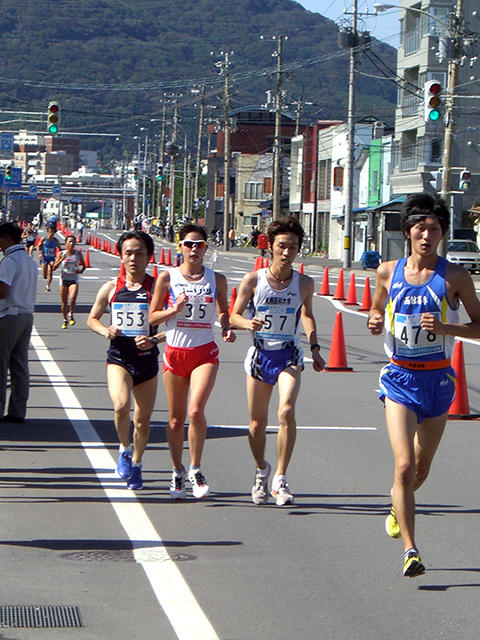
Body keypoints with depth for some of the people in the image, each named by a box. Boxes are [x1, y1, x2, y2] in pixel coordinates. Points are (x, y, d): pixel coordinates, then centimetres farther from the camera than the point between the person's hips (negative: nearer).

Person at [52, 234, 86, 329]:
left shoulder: (78, 253, -1)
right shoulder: (61, 254, -4)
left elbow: (84, 265, 14)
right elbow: (54, 268, -7)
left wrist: (81, 270, -8)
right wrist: (61, 259, -20)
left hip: (74, 280, -1)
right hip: (64, 279, 1)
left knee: (72, 298, -24)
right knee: (64, 302, 6)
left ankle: (71, 315, 1)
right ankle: (65, 320, 25)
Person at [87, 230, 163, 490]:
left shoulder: (157, 287, -3)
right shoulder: (111, 288, 3)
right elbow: (92, 318, 16)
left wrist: (154, 339, -18)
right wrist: (105, 330, -5)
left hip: (146, 359, 0)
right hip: (118, 358, 0)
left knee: (142, 420, 8)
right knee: (121, 406, -26)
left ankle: (136, 464, 33)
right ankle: (124, 448, 2)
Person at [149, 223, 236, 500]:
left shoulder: (217, 279, 4)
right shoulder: (168, 277, 0)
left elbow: (223, 311, 18)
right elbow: (152, 316, 4)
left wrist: (227, 328, -2)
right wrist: (174, 310, -13)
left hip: (205, 352, -1)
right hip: (175, 352, 1)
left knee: (196, 410, -19)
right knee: (176, 418, 7)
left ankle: (196, 469, -1)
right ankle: (178, 472, 26)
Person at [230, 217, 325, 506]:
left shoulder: (305, 283, 0)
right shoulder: (253, 280, -5)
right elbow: (234, 316, 1)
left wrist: (315, 348, 8)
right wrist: (248, 323, -21)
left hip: (289, 355, 0)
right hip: (260, 354, 0)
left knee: (287, 411, -22)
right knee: (258, 422, 7)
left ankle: (280, 480, -13)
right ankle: (262, 470, 36)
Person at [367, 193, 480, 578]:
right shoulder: (388, 273, 1)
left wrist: (446, 328, -19)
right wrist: (375, 323, -5)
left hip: (438, 379, 0)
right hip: (400, 377, 0)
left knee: (421, 468, 15)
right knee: (404, 466, -15)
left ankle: (398, 509, 47)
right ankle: (410, 550, -12)